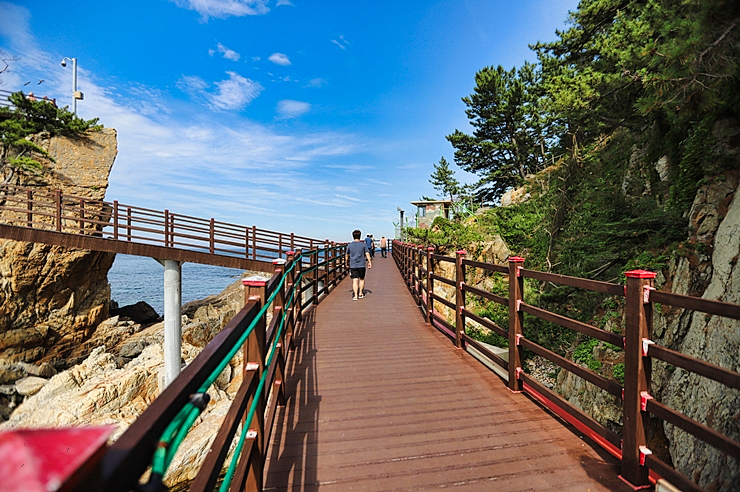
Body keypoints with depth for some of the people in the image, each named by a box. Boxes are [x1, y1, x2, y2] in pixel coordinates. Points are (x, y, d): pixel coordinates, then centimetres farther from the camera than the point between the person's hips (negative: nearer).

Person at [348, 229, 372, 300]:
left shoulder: (349, 245, 4)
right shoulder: (363, 244, 0)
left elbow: (347, 255, 15)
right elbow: (367, 254, -4)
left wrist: (347, 262, 29)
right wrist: (369, 262, 3)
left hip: (353, 265, 0)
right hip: (361, 265, 0)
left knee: (355, 280, -2)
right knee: (362, 279, 17)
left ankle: (355, 295, -10)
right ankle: (360, 293, 23)